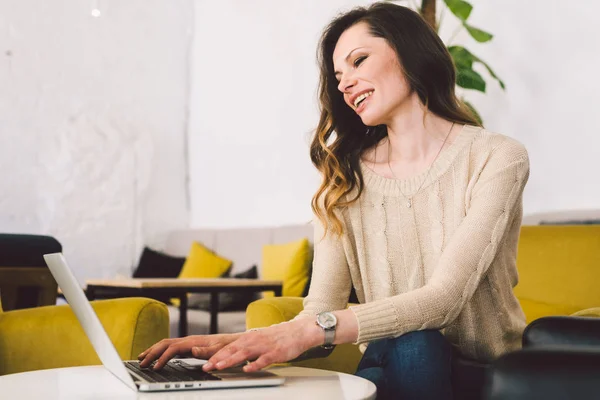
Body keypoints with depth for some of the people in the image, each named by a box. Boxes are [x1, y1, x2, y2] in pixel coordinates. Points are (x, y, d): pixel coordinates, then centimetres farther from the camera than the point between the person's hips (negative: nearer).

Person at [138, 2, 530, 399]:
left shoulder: (495, 158, -8)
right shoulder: (344, 179, 4)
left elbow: (445, 298, -21)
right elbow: (321, 311, -6)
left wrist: (314, 330, -34)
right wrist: (233, 343, -25)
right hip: (392, 367, 2)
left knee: (412, 345, -35)